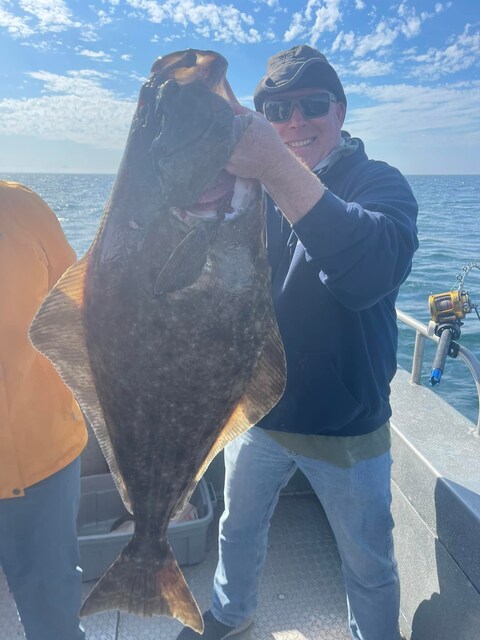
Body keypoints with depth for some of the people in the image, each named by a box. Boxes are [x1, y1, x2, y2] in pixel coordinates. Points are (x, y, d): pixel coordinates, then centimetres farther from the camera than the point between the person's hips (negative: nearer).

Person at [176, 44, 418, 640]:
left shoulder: (379, 182, -12)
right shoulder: (249, 185, 1)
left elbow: (373, 271, -35)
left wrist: (277, 168, -45)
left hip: (346, 427, -3)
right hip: (256, 410, 4)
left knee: (369, 566, 17)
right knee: (238, 529, 25)